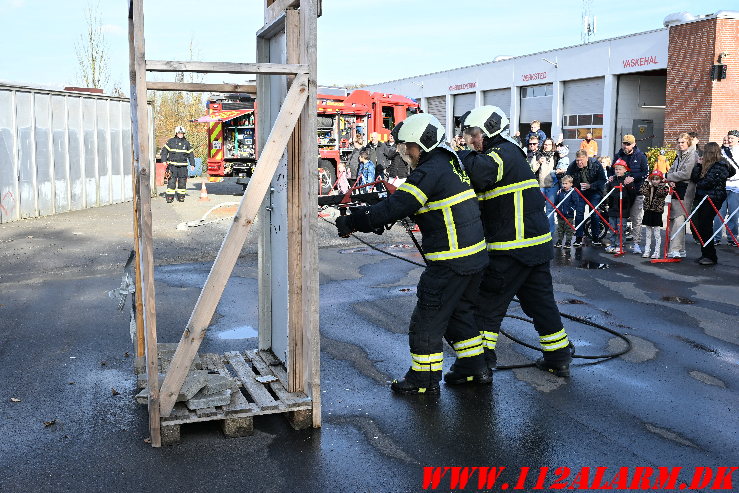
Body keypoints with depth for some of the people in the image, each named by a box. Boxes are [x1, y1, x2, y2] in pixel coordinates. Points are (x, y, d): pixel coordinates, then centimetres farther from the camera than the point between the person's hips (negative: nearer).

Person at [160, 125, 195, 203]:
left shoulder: (186, 143, 11)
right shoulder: (171, 141, 3)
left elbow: (190, 154, 16)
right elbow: (164, 151, 5)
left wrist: (192, 164, 8)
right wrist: (164, 161, -7)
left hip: (183, 166, 2)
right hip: (172, 165, -2)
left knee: (182, 182, 5)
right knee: (171, 182, -6)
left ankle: (181, 197, 14)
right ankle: (170, 197, -3)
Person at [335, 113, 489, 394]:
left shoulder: (430, 172, -16)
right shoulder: (450, 163, 14)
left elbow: (395, 207, -22)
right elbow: (404, 203, 17)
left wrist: (352, 222, -15)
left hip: (450, 262, -10)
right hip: (474, 255, 10)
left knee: (427, 318, 3)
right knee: (459, 312, 22)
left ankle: (424, 379, 13)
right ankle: (474, 369, 29)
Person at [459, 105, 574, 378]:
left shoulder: (504, 153, -12)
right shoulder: (510, 153, 18)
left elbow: (480, 171, -35)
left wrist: (464, 156, -16)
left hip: (511, 248, -10)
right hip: (537, 243, 10)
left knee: (489, 301, 2)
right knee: (540, 299, 15)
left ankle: (482, 355, 10)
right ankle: (558, 358, 22)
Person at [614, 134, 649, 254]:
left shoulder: (640, 156, 0)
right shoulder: (618, 155, 11)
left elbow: (646, 172, -4)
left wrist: (633, 178, -17)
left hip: (637, 191, -3)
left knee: (636, 219, -3)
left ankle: (635, 243, 0)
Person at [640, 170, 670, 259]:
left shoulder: (663, 188, -3)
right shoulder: (648, 187, 8)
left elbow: (660, 193, -24)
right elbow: (643, 192, -11)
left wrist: (662, 183, -15)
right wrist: (647, 182, -7)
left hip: (657, 212, -4)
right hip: (648, 211, 4)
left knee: (656, 233, 0)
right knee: (648, 233, 11)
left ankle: (657, 252, 6)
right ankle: (646, 251, 16)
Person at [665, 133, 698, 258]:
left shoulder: (692, 155, -7)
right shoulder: (679, 155, 19)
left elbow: (686, 173, -15)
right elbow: (672, 170, 18)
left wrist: (668, 177, -8)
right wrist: (671, 181, -3)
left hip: (685, 192, -8)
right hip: (676, 190, 8)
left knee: (678, 219, -15)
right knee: (673, 219, 8)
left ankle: (676, 250, -17)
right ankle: (680, 250, 15)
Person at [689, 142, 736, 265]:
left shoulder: (720, 166, -11)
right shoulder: (707, 165, 15)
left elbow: (710, 182, -15)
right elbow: (694, 177, 14)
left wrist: (698, 184, 0)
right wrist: (699, 166, 2)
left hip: (713, 199, -8)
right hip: (703, 198, 8)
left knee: (705, 226, -9)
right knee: (698, 225, 5)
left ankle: (710, 256, -1)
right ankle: (706, 255, 14)